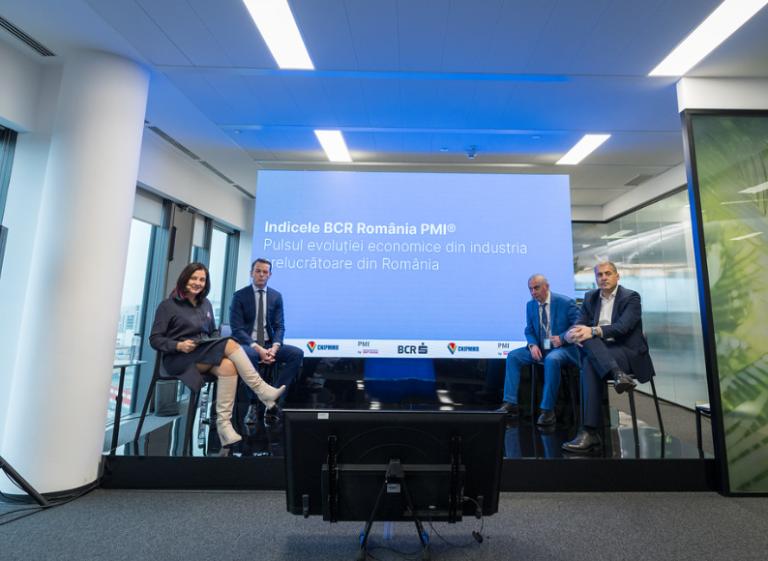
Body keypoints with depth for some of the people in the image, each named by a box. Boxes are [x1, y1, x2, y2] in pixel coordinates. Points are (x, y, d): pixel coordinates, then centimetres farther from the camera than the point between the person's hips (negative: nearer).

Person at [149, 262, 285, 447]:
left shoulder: (205, 304, 18)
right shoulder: (168, 305, 2)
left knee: (227, 366, -32)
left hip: (205, 358, 5)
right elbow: (155, 339, -1)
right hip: (178, 360, -5)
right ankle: (262, 390, -30)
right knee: (230, 344, -29)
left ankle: (224, 423, -32)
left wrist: (217, 345, -3)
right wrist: (179, 346, -19)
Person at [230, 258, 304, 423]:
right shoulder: (239, 296, -2)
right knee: (250, 354, -38)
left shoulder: (276, 296, 7)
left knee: (297, 353, -21)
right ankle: (254, 404, -18)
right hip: (247, 344, -3)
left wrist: (274, 348, -18)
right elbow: (237, 329, -9)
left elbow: (279, 327, 3)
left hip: (269, 345, 4)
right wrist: (258, 348, -23)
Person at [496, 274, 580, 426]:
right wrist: (532, 345, -9)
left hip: (563, 348, -5)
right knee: (512, 356, -16)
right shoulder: (530, 305, 7)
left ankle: (548, 410, -26)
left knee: (551, 360, -38)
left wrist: (562, 338, -21)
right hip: (539, 348, 5)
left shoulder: (566, 302, -7)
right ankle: (510, 405, -15)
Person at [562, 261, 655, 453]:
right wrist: (573, 333, -23)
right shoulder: (590, 297, 14)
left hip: (629, 353, -4)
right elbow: (580, 323, 3)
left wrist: (593, 331, -34)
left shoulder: (631, 297, -1)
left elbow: (623, 326, -18)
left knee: (590, 363, -33)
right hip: (600, 351, 4)